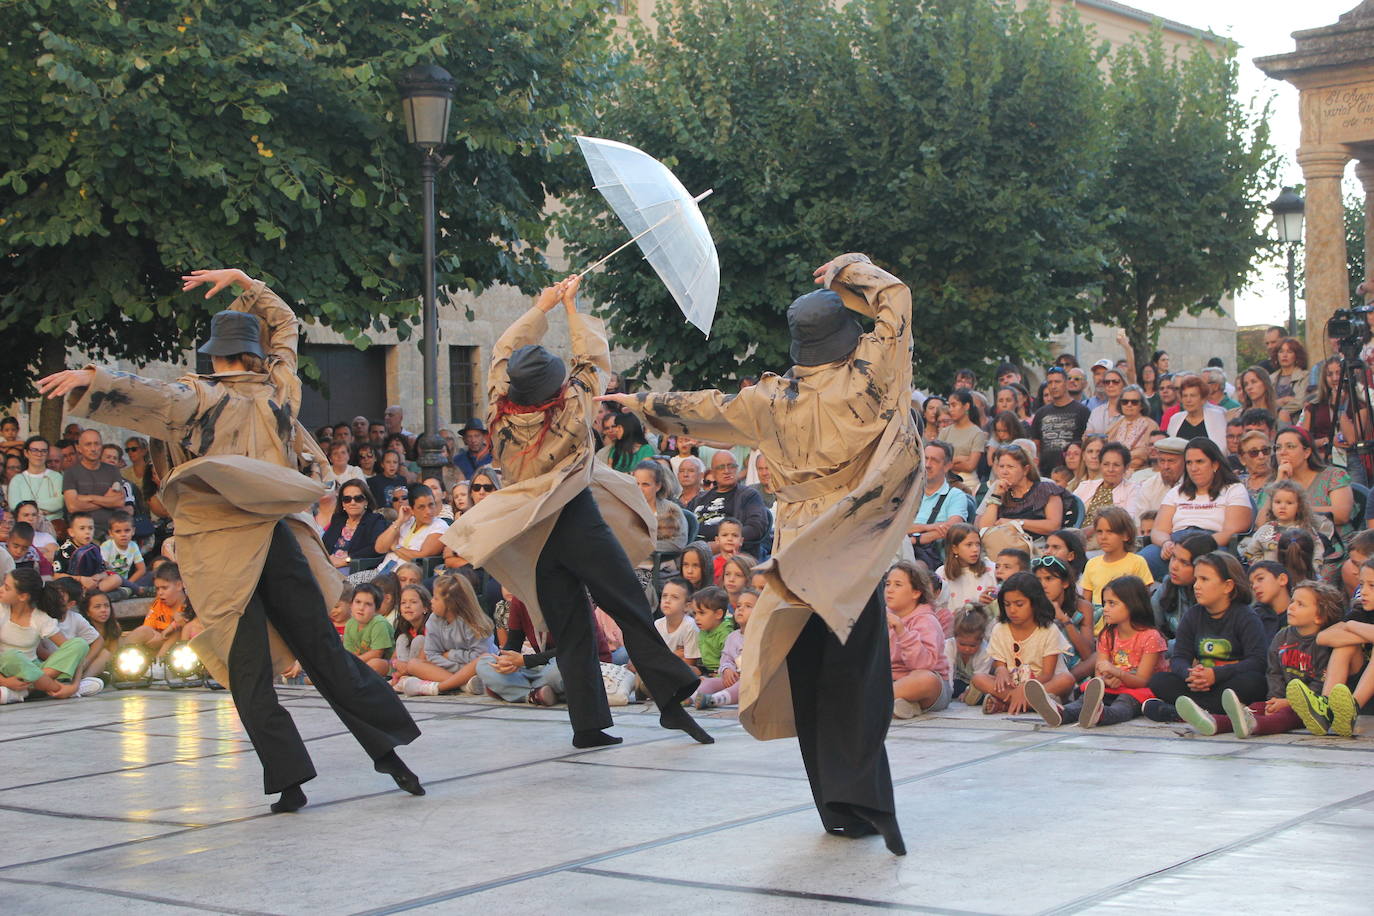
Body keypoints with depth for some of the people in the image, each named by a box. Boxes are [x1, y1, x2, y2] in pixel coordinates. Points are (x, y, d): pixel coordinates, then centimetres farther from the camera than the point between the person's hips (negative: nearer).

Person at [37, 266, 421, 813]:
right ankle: (387, 751, 8)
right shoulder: (279, 388, 9)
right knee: (324, 652, 10)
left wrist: (89, 379, -30)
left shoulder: (200, 398, -4)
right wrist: (242, 281, 29)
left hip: (217, 550, -4)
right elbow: (285, 326, 25)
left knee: (249, 673, 1)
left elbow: (148, 397, -24)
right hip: (277, 538, 4)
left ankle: (289, 780, -5)